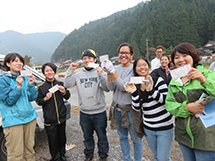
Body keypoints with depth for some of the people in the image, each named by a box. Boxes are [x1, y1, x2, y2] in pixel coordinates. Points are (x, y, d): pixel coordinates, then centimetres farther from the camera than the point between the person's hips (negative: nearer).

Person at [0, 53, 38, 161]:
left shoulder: (25, 79, 10)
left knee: (30, 149, 15)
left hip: (30, 117, 5)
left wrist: (30, 85, -8)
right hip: (13, 121, -5)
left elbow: (32, 98, 5)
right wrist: (18, 87, -20)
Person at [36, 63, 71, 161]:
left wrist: (64, 92, -13)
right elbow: (38, 101, 1)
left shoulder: (60, 83, 0)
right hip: (49, 119, -2)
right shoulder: (40, 87, -4)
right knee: (52, 140, 6)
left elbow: (67, 97, 8)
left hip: (62, 117, 2)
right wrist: (45, 98, -19)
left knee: (62, 138, 16)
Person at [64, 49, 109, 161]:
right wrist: (70, 70, -8)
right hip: (84, 113, 3)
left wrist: (101, 75, -28)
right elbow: (67, 84, -2)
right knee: (87, 136, 21)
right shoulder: (78, 74, 6)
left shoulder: (100, 72, -4)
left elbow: (107, 88, -14)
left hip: (99, 112, -2)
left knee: (102, 136, 13)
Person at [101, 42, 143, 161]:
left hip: (130, 109, -5)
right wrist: (108, 72, -17)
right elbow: (111, 88, -5)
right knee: (122, 137, 21)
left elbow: (124, 87, -22)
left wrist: (112, 71, -27)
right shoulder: (116, 68, 3)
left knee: (136, 139, 11)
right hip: (117, 107, 5)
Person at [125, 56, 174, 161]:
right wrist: (133, 93, -16)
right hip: (148, 128, 4)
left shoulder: (158, 80, -9)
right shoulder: (136, 86, 1)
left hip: (164, 128, -4)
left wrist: (151, 90, -28)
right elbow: (137, 108, -2)